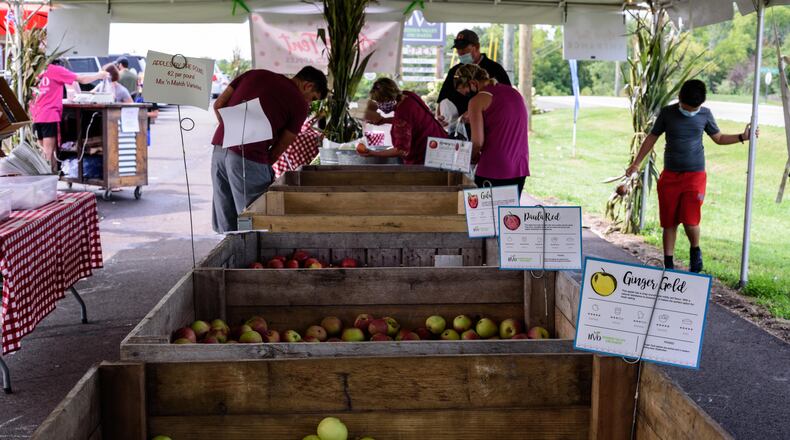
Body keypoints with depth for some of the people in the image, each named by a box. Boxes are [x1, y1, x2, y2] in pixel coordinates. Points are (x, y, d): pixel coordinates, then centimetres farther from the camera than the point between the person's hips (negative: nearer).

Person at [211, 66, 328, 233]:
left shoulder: (255, 74, 18)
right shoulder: (300, 105, 2)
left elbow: (218, 105, 15)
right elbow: (279, 149, 1)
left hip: (219, 148, 6)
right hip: (249, 158, -6)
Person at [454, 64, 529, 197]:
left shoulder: (478, 100, -6)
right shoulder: (515, 93, 14)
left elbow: (478, 142, -12)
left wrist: (473, 157, 7)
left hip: (494, 170, -7)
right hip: (520, 167, 7)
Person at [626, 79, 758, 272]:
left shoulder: (705, 114, 1)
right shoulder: (667, 113, -1)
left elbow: (719, 138, 16)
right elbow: (652, 138, 9)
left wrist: (742, 137, 2)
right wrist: (636, 163, 11)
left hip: (695, 176, -1)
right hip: (669, 176, 1)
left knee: (690, 221, -11)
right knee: (669, 222, 4)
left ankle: (695, 251, 19)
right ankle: (668, 264, 15)